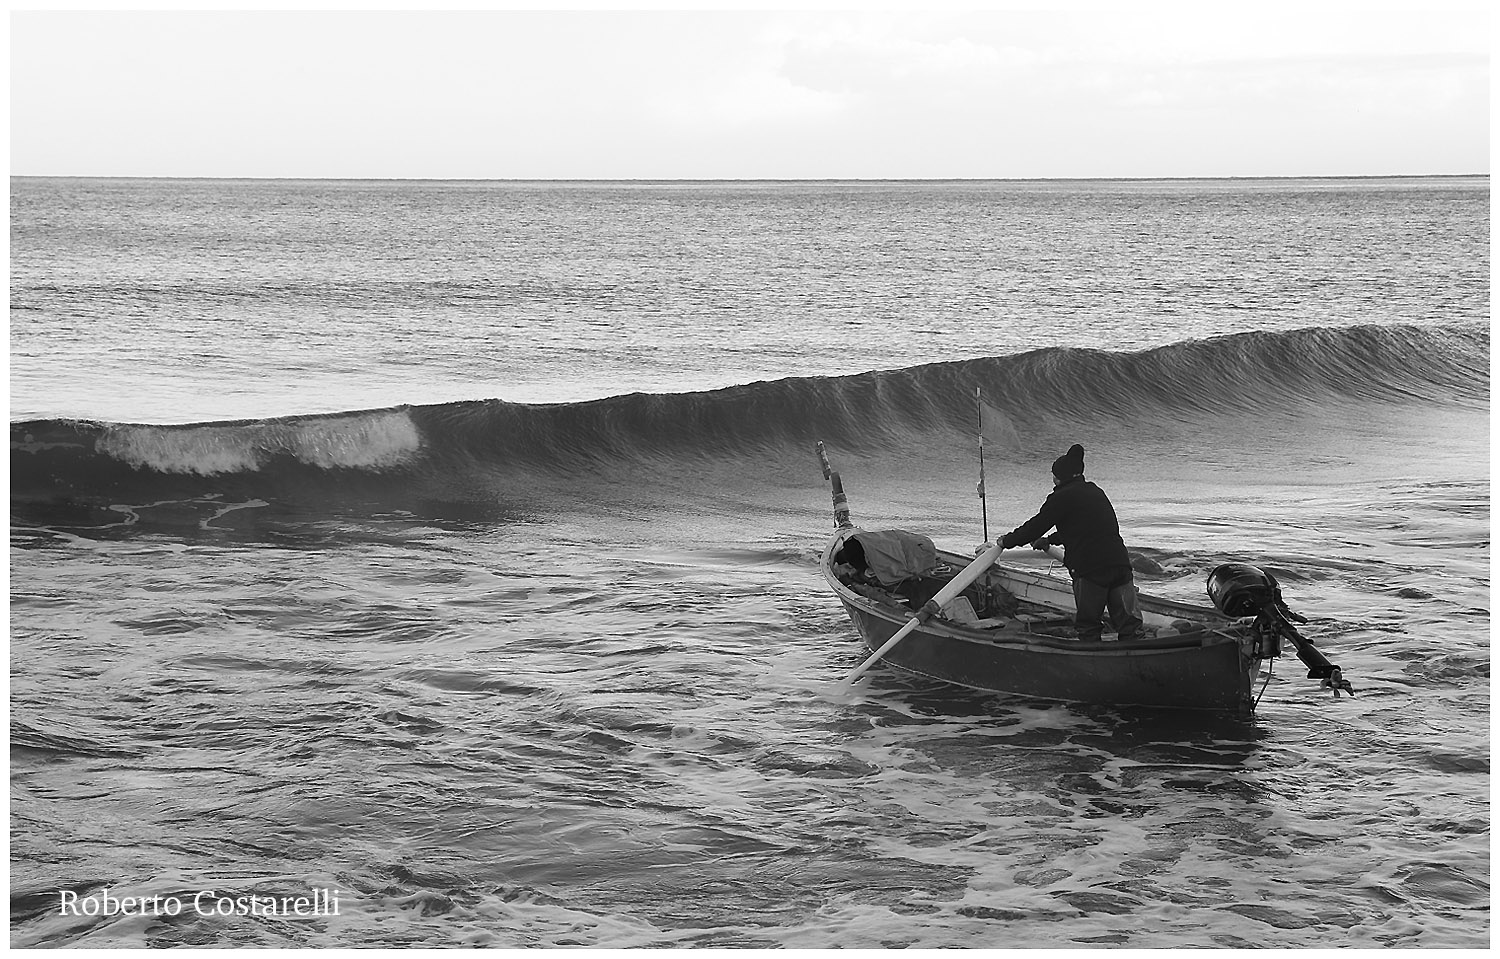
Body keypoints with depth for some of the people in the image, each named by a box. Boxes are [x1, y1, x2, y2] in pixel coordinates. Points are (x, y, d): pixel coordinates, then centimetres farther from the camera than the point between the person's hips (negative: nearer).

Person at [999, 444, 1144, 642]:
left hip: (1089, 570, -6)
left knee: (1088, 625, 7)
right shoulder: (1096, 492, 22)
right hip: (1120, 564, 6)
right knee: (1128, 622, 3)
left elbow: (1035, 526, 2)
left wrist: (1007, 541, 18)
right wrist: (1049, 540, 46)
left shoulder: (1062, 497, -3)